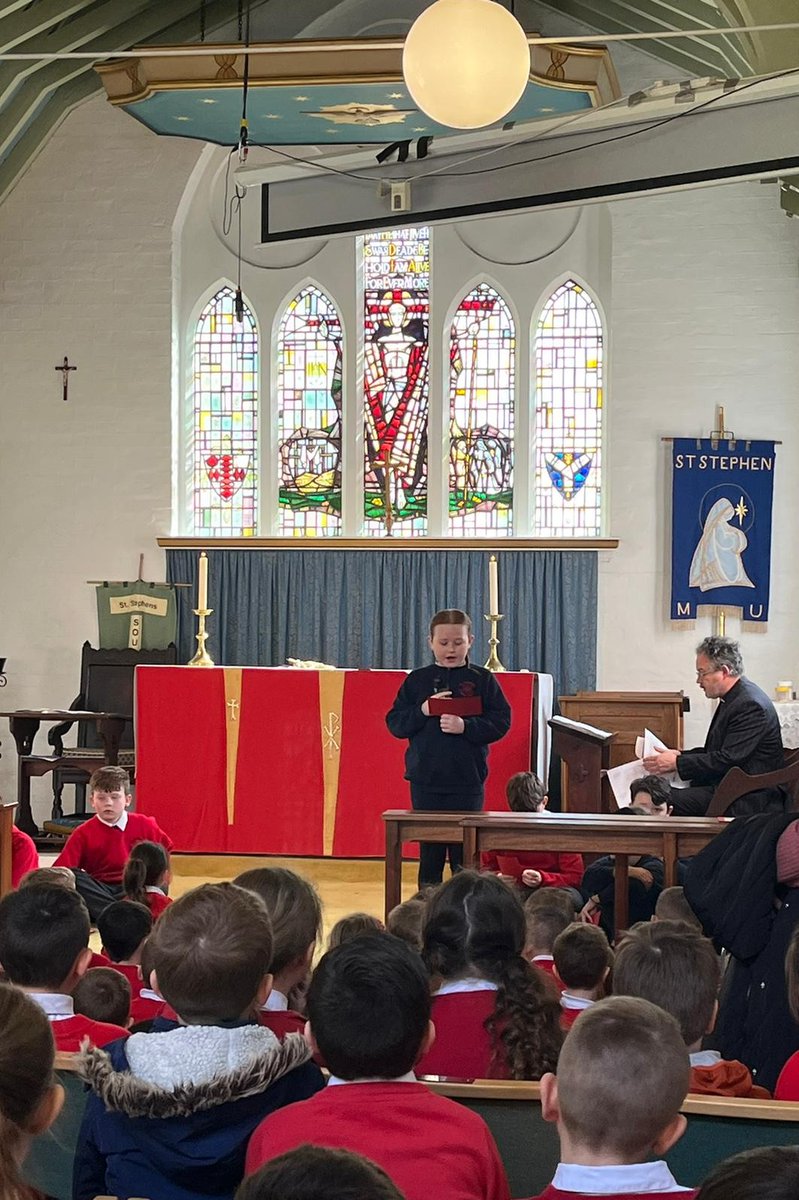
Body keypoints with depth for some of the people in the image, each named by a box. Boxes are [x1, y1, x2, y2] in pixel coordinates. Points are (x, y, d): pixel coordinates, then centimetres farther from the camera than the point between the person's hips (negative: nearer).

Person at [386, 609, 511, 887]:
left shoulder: (482, 680, 2)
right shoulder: (417, 680, 7)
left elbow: (500, 722, -4)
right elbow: (395, 723, 4)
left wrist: (466, 726, -18)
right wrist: (422, 711, -13)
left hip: (468, 780, -1)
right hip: (425, 781, 1)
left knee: (465, 857, 3)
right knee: (429, 854, 7)